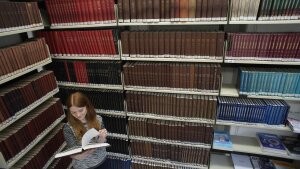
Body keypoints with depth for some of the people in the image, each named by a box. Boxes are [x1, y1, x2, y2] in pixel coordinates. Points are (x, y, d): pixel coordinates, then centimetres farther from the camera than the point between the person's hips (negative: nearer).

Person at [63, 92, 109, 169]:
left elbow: (100, 143, -7)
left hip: (102, 160, 2)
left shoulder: (97, 119, -14)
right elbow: (74, 155, -18)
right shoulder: (68, 128, -20)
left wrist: (102, 138, -30)